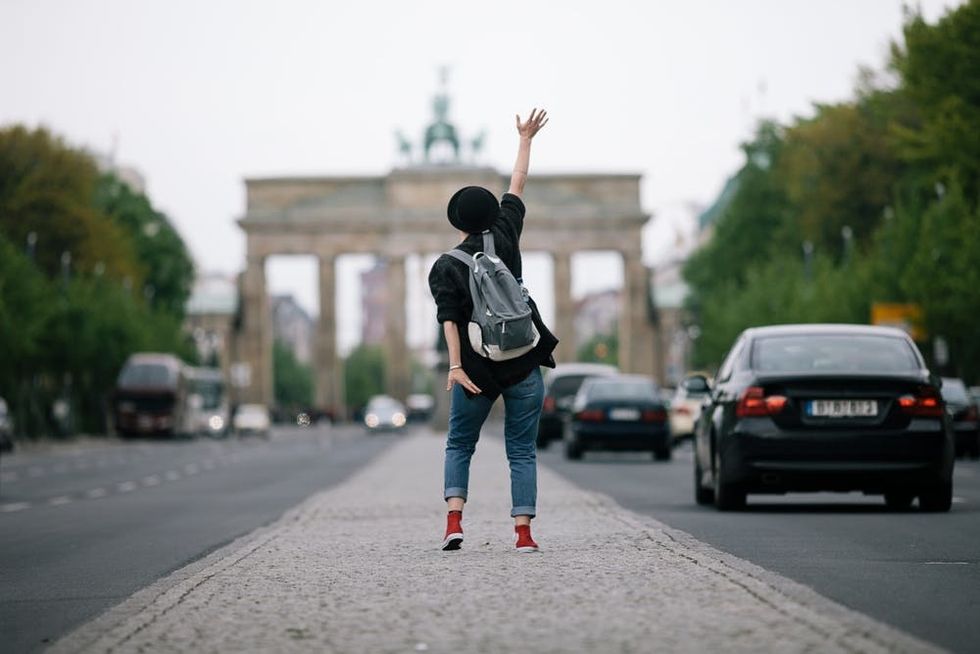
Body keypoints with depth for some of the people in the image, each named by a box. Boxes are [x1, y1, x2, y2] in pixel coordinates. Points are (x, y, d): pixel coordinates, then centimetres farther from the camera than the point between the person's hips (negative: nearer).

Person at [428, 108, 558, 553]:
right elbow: (516, 187, 16)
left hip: (477, 368, -1)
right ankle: (523, 532, -3)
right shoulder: (503, 240, 5)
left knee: (459, 446, 15)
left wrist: (456, 366, -19)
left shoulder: (445, 266, 0)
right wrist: (525, 140, 26)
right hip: (523, 364, 1)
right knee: (522, 451, 5)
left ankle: (454, 520, -2)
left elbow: (449, 318, -13)